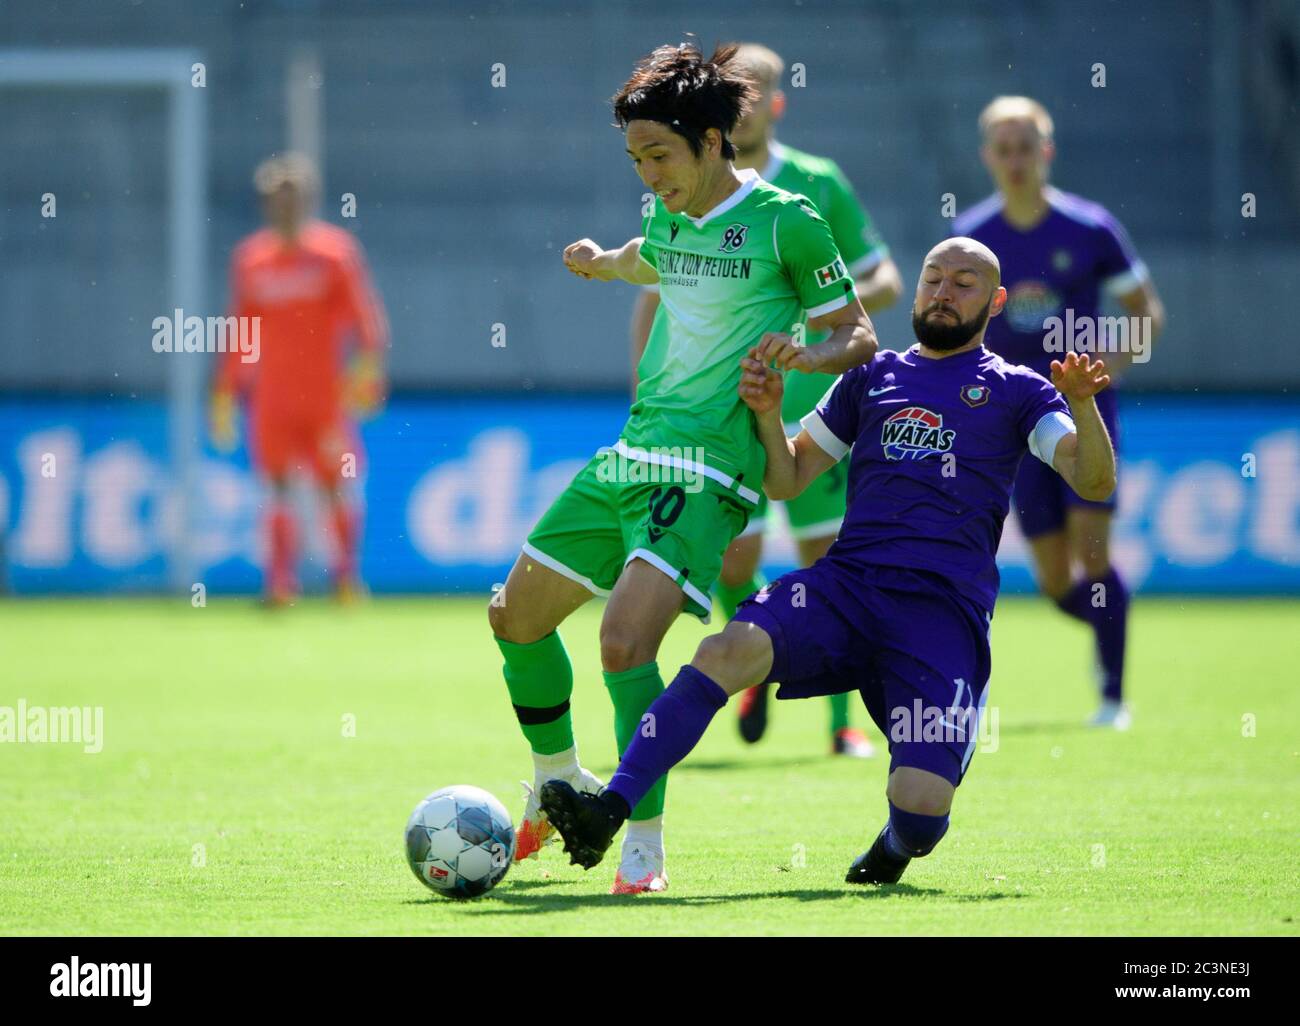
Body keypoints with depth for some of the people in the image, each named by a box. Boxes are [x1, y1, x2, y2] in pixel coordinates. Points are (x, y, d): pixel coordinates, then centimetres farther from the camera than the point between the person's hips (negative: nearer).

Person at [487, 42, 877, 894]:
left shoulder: (785, 222, -9)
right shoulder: (667, 219, 12)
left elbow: (859, 337, -6)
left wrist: (806, 355, -24)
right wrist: (604, 263, 52)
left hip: (709, 472, -8)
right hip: (629, 460, 8)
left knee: (626, 640, -24)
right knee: (516, 616, 12)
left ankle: (646, 845, -14)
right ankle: (560, 786, 34)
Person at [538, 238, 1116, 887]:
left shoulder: (1015, 391, 14)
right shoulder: (874, 376, 23)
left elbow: (1094, 483, 1)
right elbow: (787, 480, 25)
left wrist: (1082, 406, -18)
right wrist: (768, 414, 5)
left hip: (944, 611, -2)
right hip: (845, 585, 2)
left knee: (920, 809, -18)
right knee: (728, 650, -29)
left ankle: (894, 847, 21)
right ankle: (609, 812, -36)